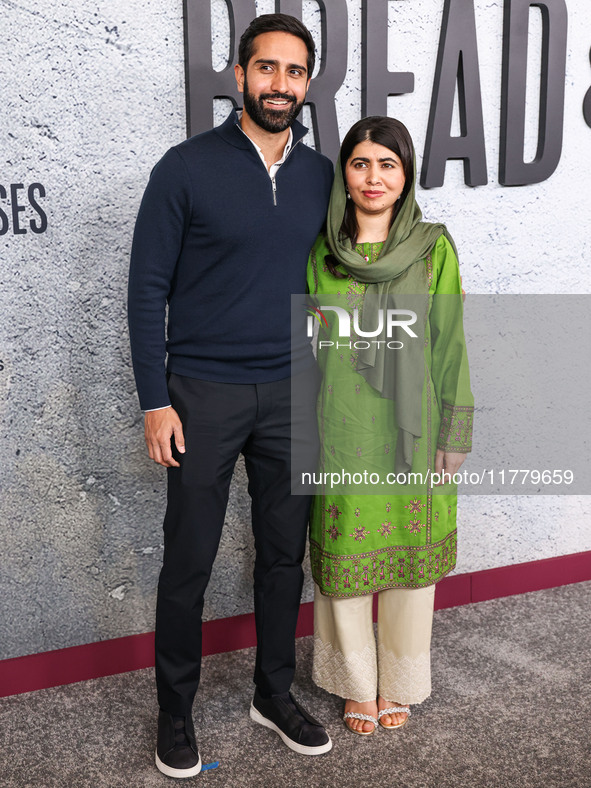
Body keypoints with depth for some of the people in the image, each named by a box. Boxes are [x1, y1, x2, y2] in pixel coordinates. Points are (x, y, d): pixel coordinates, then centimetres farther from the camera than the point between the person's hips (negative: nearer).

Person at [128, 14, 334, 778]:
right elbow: (148, 289, -6)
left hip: (292, 397, 4)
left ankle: (274, 693, 31)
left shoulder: (321, 177, 6)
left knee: (284, 551, 12)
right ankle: (175, 710, 24)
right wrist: (155, 402, -10)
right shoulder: (187, 168, -6)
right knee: (189, 560, 5)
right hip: (203, 395, -3)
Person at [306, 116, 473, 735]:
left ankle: (398, 683, 31)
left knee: (409, 554, 10)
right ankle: (357, 684, 29)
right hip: (339, 431, 1)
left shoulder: (433, 248, -1)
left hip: (409, 429, 0)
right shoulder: (320, 251, 2)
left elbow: (449, 347, 0)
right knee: (343, 555, 9)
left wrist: (453, 436, -3)